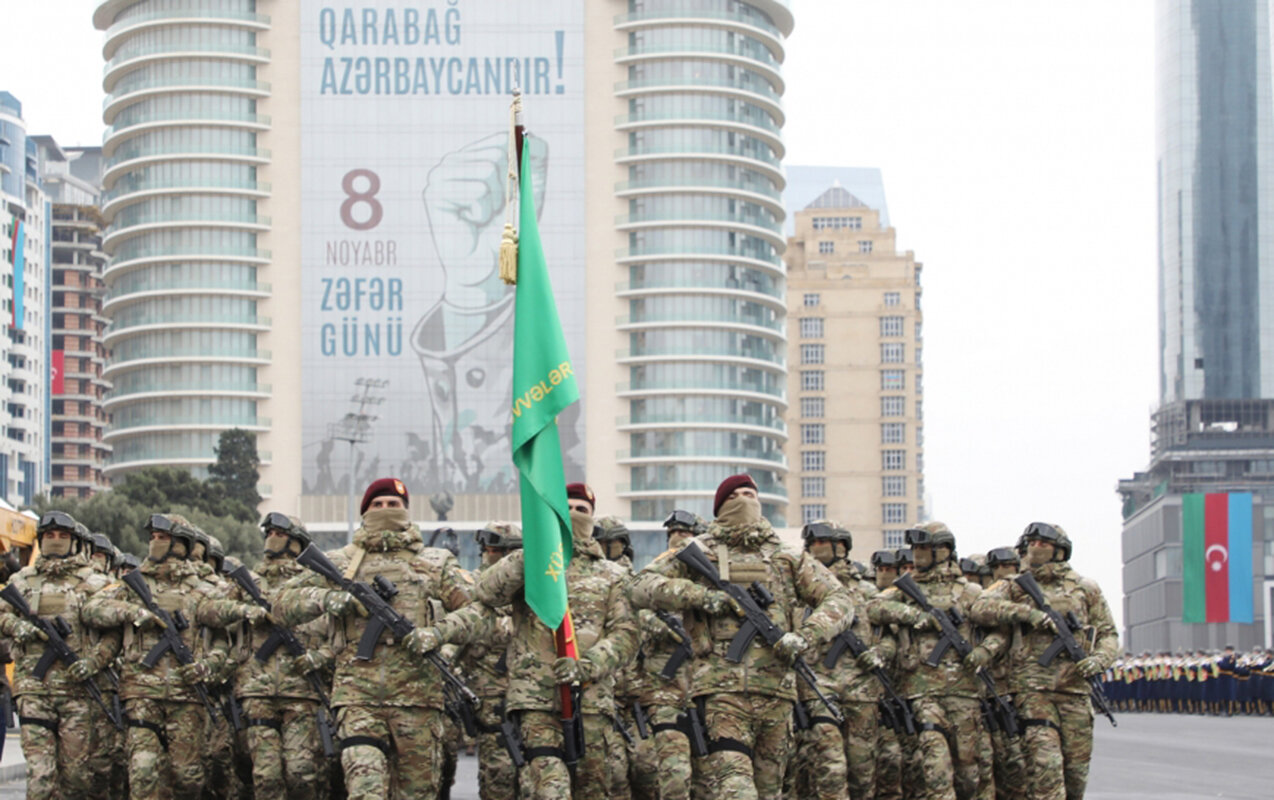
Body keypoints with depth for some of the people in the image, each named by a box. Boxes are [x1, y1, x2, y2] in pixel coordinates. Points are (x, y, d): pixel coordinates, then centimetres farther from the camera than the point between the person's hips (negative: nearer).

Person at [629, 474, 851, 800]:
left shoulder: (788, 560, 19)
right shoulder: (699, 554, 12)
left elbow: (837, 598, 13)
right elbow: (642, 587, 5)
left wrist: (804, 636, -5)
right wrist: (697, 595, -9)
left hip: (776, 690, 4)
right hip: (722, 688, -4)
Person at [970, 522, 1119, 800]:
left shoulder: (1085, 589, 15)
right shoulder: (1015, 587, 10)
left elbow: (1108, 634, 17)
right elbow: (980, 607, -6)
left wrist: (1099, 659, -6)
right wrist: (1027, 613, -17)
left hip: (1074, 686, 2)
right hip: (1032, 688, -2)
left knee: (1077, 769, 2)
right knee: (1045, 764, -15)